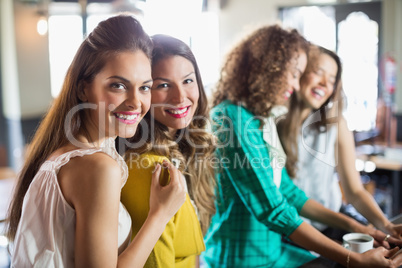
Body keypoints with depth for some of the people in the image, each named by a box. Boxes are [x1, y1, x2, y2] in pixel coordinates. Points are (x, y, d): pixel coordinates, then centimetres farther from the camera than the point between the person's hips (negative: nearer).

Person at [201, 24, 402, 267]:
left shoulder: (262, 117, 8)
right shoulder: (233, 119, -20)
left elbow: (286, 189, 14)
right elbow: (273, 210, -22)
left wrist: (353, 226, 8)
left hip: (273, 247, 8)